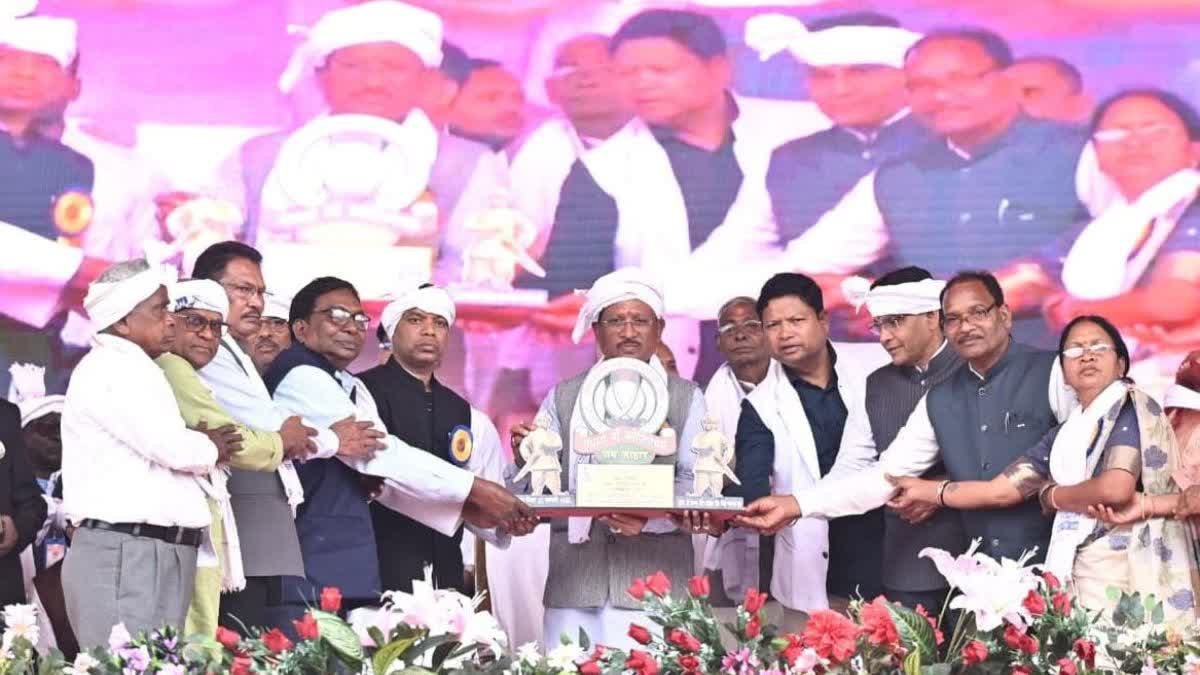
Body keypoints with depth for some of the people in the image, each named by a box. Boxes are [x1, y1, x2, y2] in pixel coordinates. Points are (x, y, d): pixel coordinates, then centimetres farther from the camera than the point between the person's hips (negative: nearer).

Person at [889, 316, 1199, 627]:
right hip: (1078, 580, 6)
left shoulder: (1131, 407, -2)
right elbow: (999, 490, 20)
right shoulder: (1063, 436, 18)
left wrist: (1050, 495, 2)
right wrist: (924, 490, 25)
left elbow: (1116, 488, -15)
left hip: (1131, 575, -6)